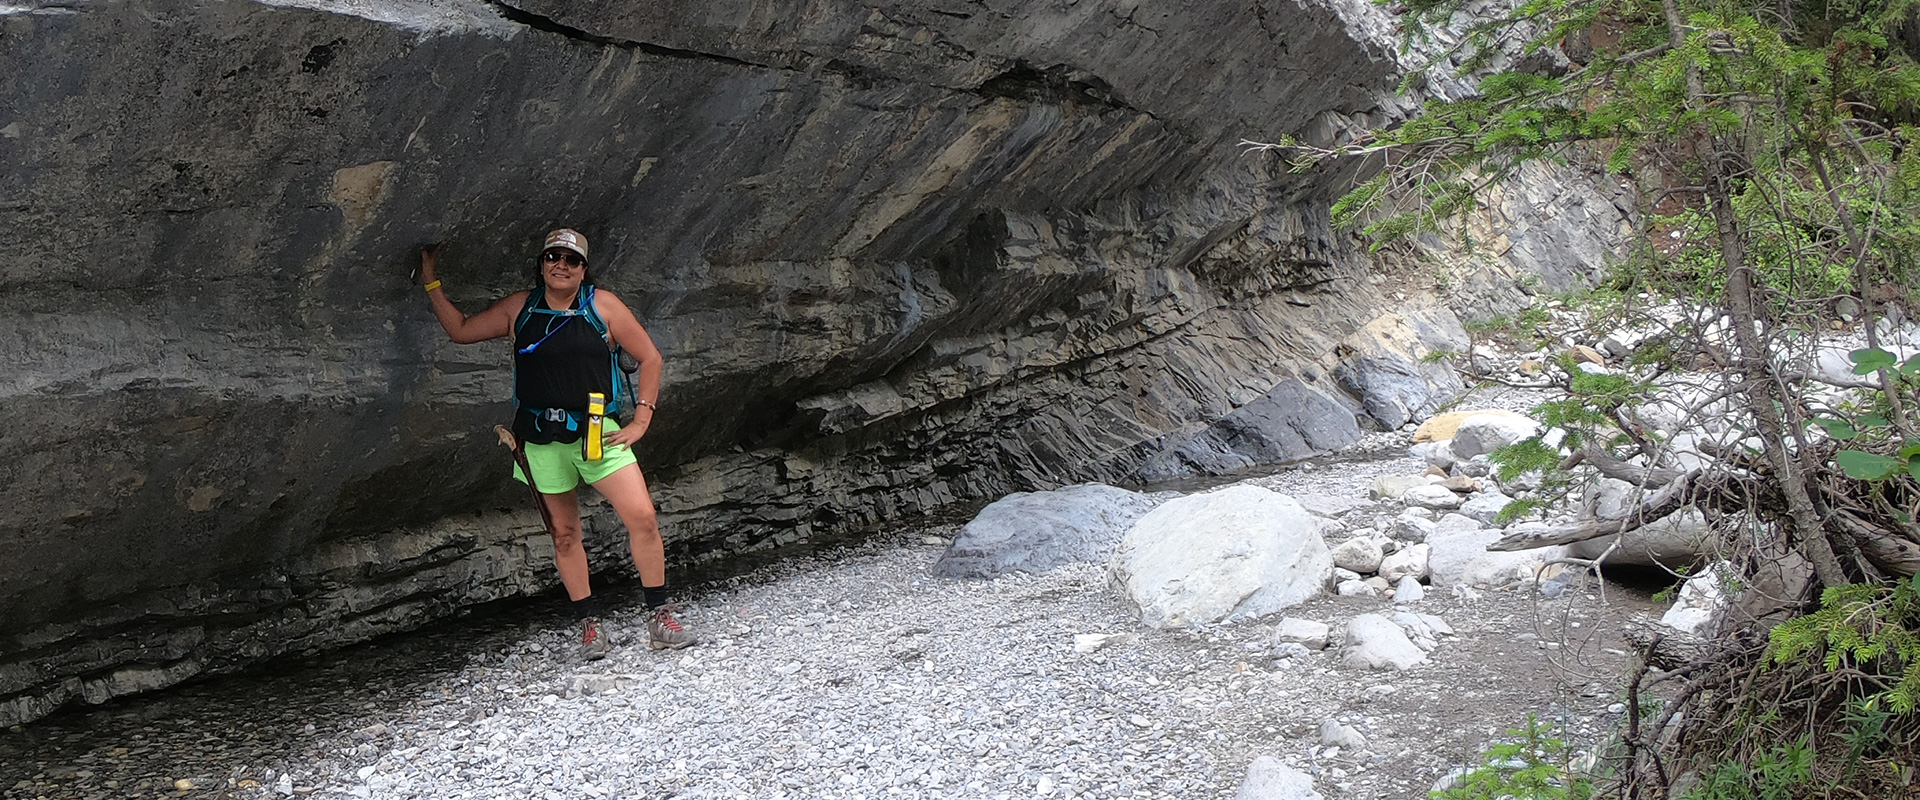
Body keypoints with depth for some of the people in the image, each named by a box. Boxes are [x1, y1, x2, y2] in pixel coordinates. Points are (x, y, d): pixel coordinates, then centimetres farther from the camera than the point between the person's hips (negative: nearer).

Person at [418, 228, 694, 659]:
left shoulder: (603, 305, 1)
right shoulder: (520, 309, 7)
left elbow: (649, 357, 4)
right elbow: (461, 330, 18)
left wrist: (641, 419, -2)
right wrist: (431, 281, 14)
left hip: (597, 432, -2)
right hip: (542, 440, 2)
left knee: (642, 517, -13)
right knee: (564, 534, 7)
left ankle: (659, 615, -1)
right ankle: (589, 623, 19)